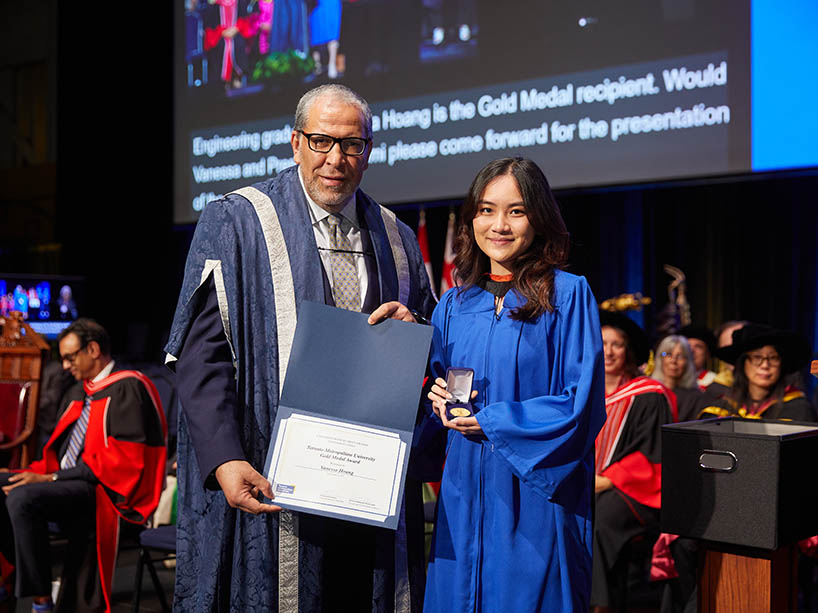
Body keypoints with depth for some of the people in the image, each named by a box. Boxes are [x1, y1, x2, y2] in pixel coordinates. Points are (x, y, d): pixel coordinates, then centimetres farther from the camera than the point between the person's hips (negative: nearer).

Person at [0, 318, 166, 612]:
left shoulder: (128, 388, -9)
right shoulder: (77, 393, 19)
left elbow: (121, 457, -17)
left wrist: (51, 478, -18)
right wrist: (37, 472, -2)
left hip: (106, 490, -9)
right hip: (68, 480, 9)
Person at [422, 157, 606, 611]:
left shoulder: (568, 295, -4)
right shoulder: (453, 306, 10)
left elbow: (580, 404, -10)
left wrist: (490, 422, -13)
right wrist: (438, 400, -4)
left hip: (536, 496, -4)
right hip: (464, 495, 4)